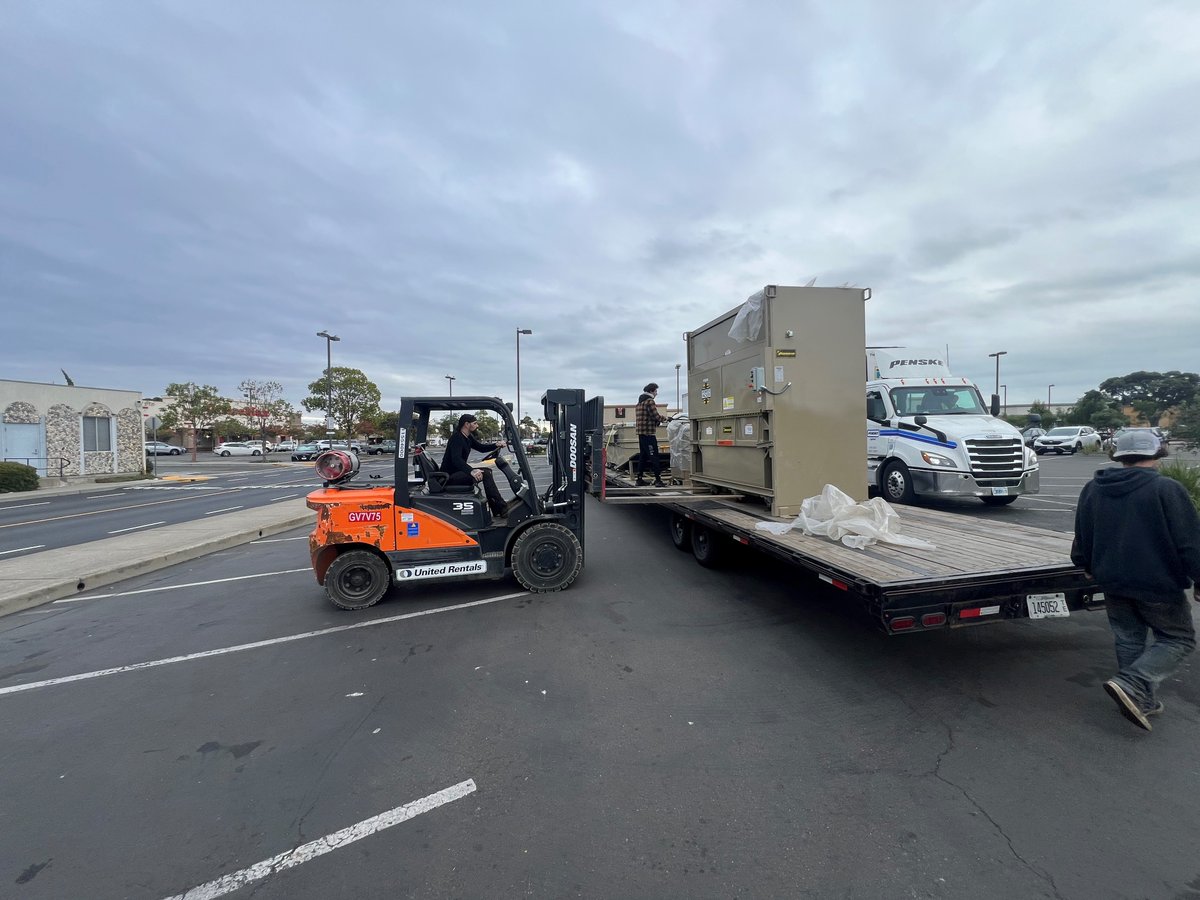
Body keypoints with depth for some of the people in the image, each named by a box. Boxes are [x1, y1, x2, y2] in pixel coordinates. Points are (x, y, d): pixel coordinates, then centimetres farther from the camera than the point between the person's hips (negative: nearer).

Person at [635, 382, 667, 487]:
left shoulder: (640, 402, 18)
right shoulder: (649, 401, -11)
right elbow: (656, 417, -16)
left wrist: (659, 417, 17)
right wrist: (664, 418, 2)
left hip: (641, 433, 9)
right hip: (649, 432, -9)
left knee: (642, 456, 12)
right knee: (654, 456, -8)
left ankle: (640, 479, 15)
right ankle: (658, 480, -8)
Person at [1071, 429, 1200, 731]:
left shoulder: (1092, 490, 3)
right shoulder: (1166, 489, -14)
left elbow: (1083, 540, 12)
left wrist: (1089, 567, 26)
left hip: (1112, 582, 5)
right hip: (1158, 584, -5)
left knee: (1128, 640, 17)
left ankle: (1142, 701, 24)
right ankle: (1131, 684, -5)